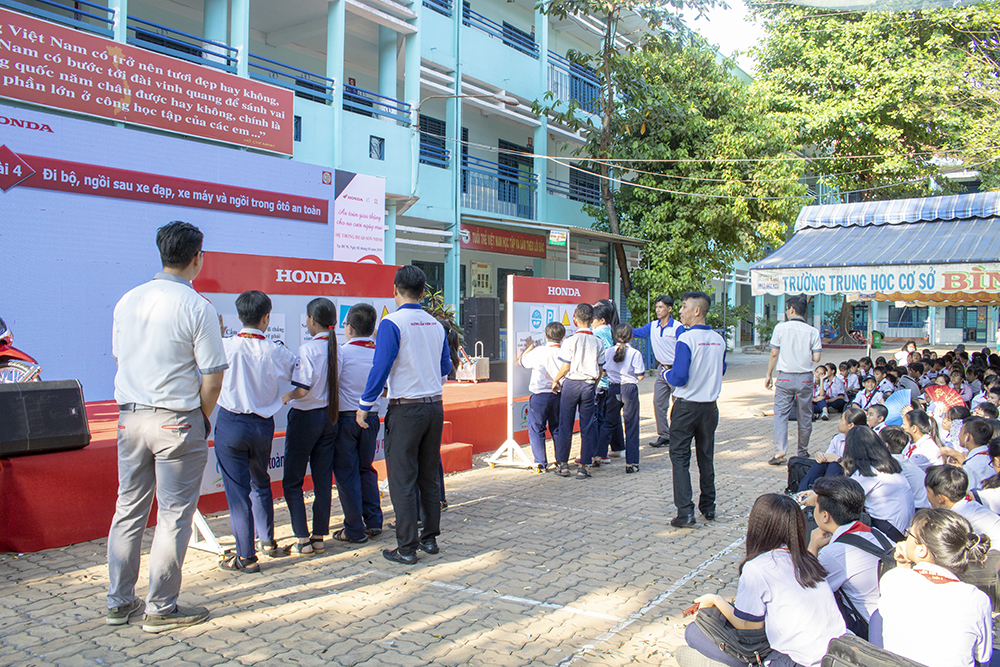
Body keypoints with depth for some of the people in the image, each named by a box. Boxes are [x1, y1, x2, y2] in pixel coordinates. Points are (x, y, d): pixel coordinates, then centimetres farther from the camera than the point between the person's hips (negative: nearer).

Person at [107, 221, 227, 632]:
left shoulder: (127, 301, 4)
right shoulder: (196, 307, -13)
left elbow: (120, 357, 13)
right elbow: (212, 377, -13)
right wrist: (202, 417, 2)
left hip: (130, 416, 6)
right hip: (176, 420, -6)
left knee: (129, 510, 15)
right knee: (174, 514, 4)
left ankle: (119, 602, 26)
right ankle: (161, 609, 13)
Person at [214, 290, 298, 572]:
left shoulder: (225, 346, -14)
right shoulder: (276, 351, -6)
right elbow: (298, 368, 9)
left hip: (231, 424, -3)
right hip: (264, 425, 3)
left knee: (237, 489, 2)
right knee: (261, 483, 23)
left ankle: (246, 556, 6)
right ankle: (268, 541, 34)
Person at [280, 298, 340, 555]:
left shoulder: (308, 349, -16)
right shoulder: (336, 348, 1)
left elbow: (303, 389, -19)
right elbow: (336, 384, 5)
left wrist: (286, 397, -1)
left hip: (306, 417, -6)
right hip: (329, 417, 6)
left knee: (292, 482, 5)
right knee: (323, 479, 11)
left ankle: (303, 540, 4)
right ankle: (319, 537, 17)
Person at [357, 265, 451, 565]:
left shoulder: (392, 323, -11)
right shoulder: (436, 325, 7)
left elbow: (381, 367, -14)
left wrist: (364, 405, -5)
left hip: (406, 409, -6)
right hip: (435, 406, 6)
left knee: (403, 480, 1)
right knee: (429, 476, 15)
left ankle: (407, 548, 5)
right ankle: (430, 538, 23)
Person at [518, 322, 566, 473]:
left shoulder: (538, 352, -13)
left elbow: (521, 361, 3)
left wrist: (529, 347, 18)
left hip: (540, 395, -4)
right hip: (559, 394, 4)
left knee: (536, 429, 6)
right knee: (557, 428, 16)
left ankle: (540, 464, 5)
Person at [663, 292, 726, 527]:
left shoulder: (686, 339, -17)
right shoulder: (718, 340, 3)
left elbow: (679, 378, -19)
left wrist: (666, 374, 1)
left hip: (687, 406, -6)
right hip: (710, 406, 6)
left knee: (680, 457, 2)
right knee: (706, 457, 16)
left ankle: (685, 512, -3)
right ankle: (708, 507, 25)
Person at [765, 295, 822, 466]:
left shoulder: (781, 328, -4)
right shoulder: (813, 331, -1)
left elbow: (774, 354, -2)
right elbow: (816, 358, -3)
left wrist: (769, 375, 8)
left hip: (785, 377, -1)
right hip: (805, 378, 2)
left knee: (781, 414, 0)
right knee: (805, 416, 13)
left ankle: (780, 452, -11)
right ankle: (803, 452, 22)